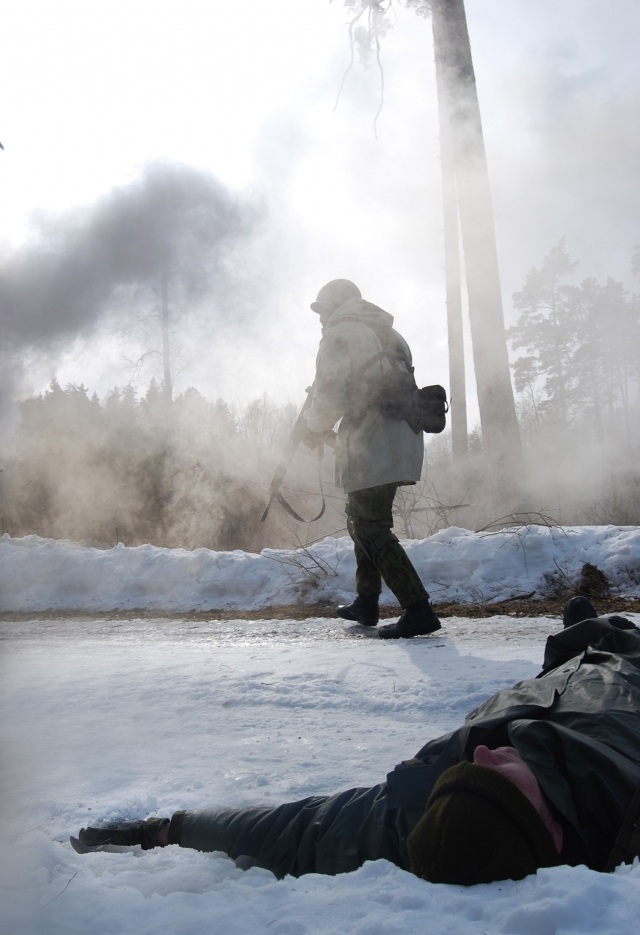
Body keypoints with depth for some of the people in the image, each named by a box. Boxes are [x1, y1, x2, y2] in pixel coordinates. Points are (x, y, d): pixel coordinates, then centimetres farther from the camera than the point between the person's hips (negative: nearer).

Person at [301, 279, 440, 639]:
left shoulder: (339, 336, -4)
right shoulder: (390, 333, 20)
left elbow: (331, 398, -14)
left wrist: (315, 429, 7)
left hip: (368, 448, -9)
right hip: (403, 444, 9)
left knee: (372, 530, -6)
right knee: (361, 519, 21)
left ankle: (419, 611, -11)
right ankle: (366, 603, 28)